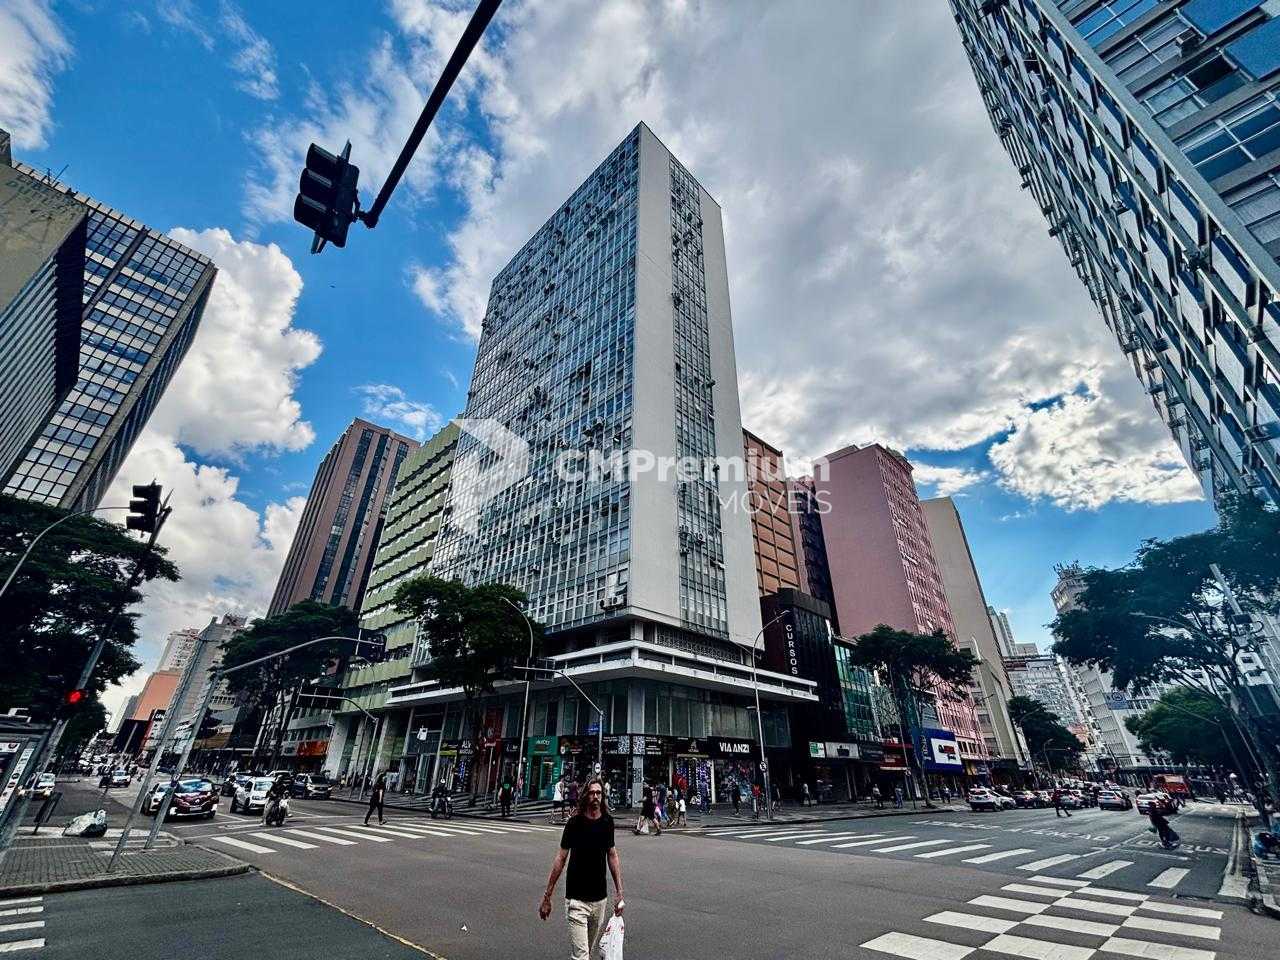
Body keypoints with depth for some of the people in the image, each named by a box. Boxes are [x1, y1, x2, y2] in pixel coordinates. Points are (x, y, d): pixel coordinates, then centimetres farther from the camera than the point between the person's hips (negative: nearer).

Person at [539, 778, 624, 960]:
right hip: (576, 899, -4)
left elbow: (612, 856, 7)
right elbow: (561, 858, -7)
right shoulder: (575, 822, -12)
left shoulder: (608, 822, -1)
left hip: (600, 899, 4)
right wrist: (547, 897, -5)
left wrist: (619, 892, 4)